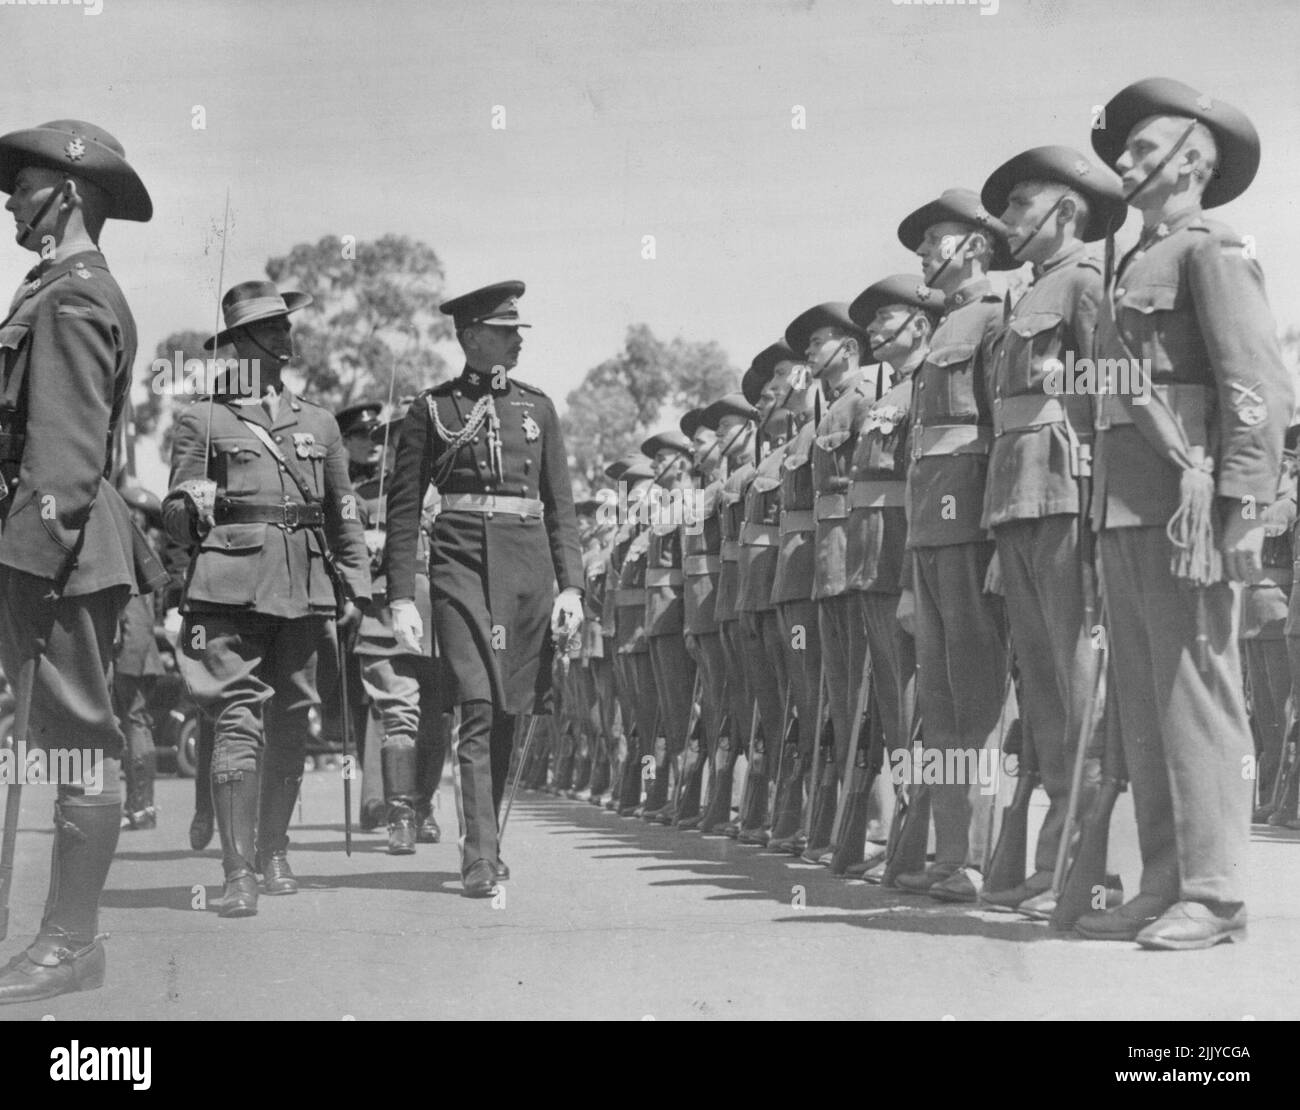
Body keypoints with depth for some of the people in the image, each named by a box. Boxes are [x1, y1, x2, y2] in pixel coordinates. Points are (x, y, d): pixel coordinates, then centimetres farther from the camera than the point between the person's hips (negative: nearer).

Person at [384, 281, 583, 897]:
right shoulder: (432, 408, 5)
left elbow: (561, 504, 13)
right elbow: (403, 508, 4)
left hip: (528, 563, 3)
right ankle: (480, 856, -15)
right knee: (478, 705, -14)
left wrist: (571, 585, 3)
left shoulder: (537, 407, 14)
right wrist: (401, 597, -4)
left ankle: (487, 839, 21)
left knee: (507, 709, 7)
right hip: (460, 561, -3)